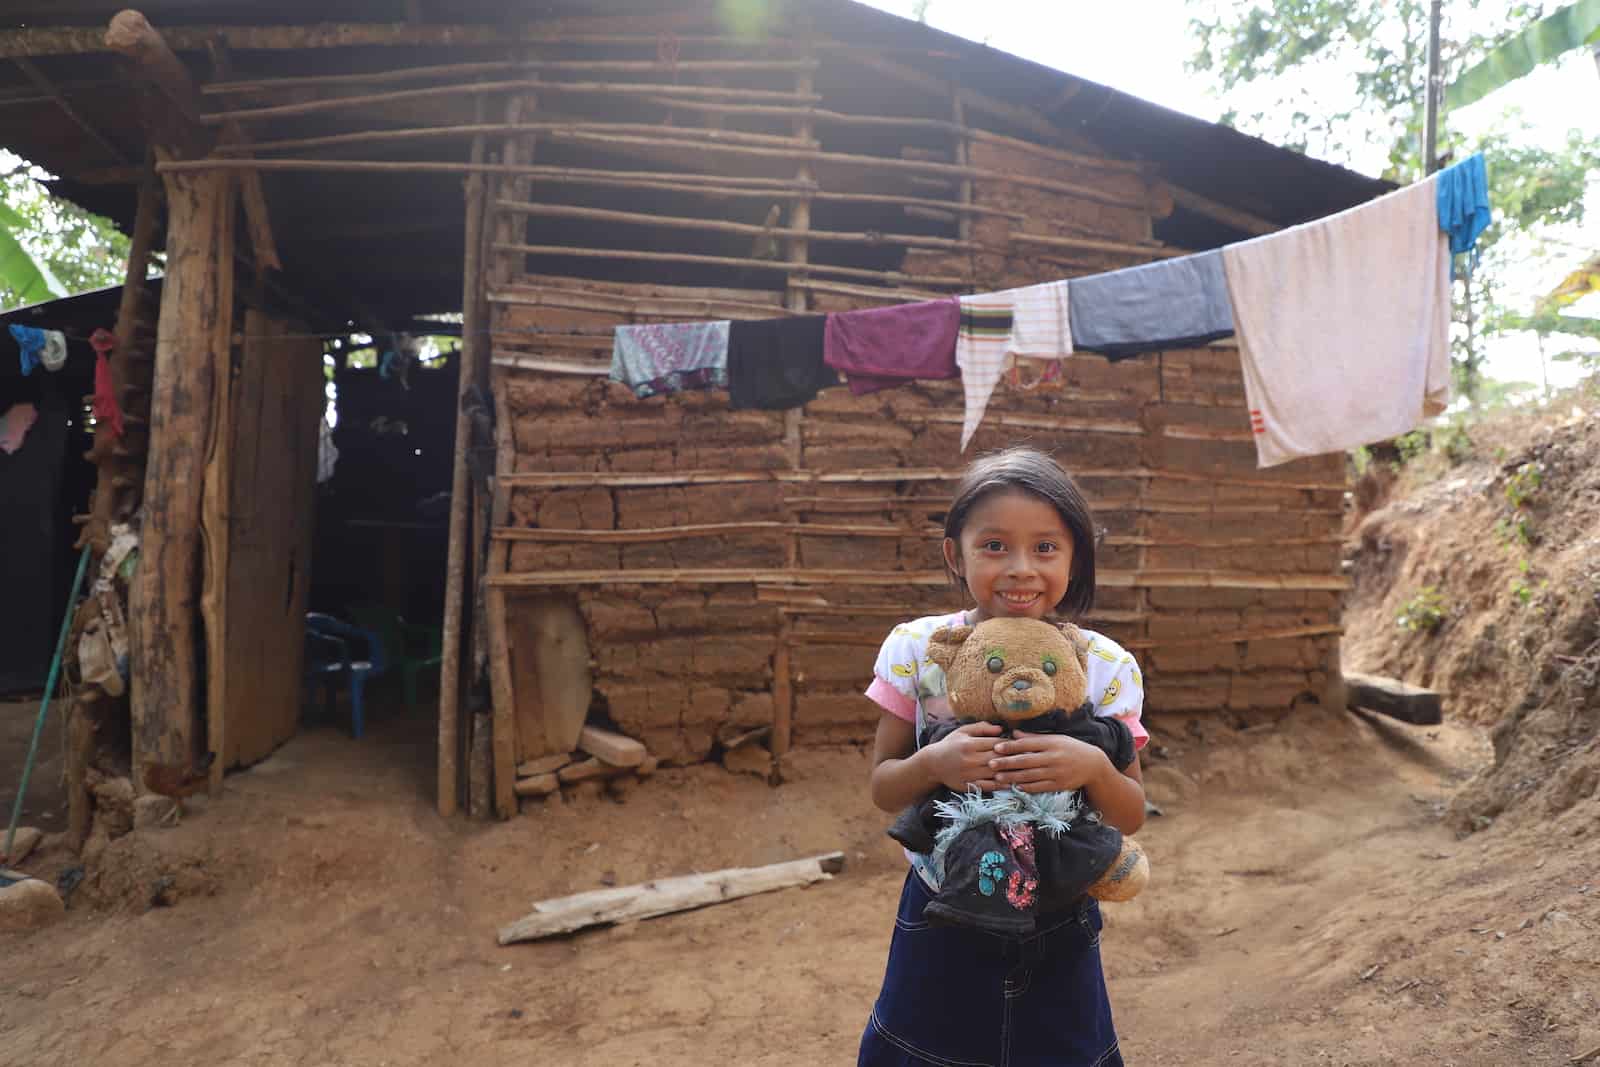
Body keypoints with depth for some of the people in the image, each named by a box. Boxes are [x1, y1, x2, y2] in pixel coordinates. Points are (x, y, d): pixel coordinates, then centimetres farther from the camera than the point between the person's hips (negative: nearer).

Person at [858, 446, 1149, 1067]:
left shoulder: (1105, 666, -10)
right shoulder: (916, 649, -10)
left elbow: (1131, 817, -5)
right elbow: (882, 789, -5)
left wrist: (1092, 769, -27)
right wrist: (933, 764, -26)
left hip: (1057, 935, 0)